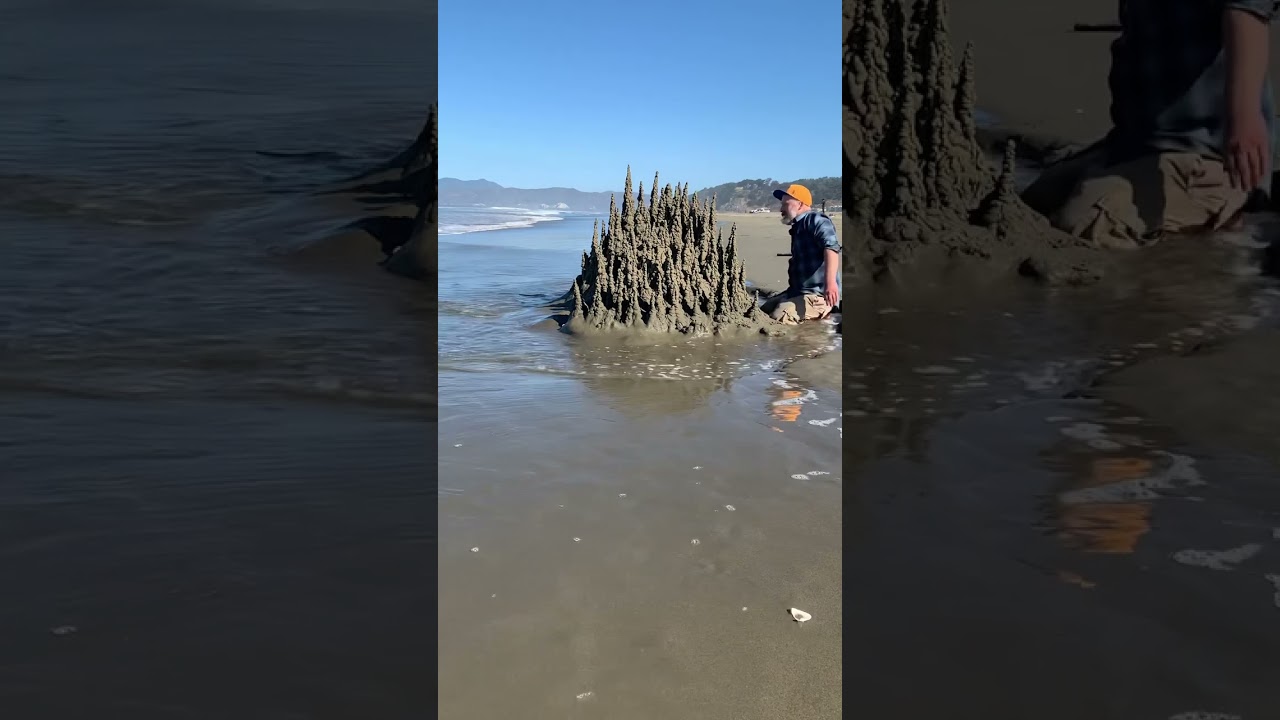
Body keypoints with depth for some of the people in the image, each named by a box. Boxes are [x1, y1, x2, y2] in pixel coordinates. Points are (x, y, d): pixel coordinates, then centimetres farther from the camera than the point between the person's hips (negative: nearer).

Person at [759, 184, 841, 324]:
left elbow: (831, 246, -31)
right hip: (798, 292, 11)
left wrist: (830, 281, -45)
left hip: (819, 295, -11)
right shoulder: (799, 226, 18)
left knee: (778, 318, -30)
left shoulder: (815, 220, -13)